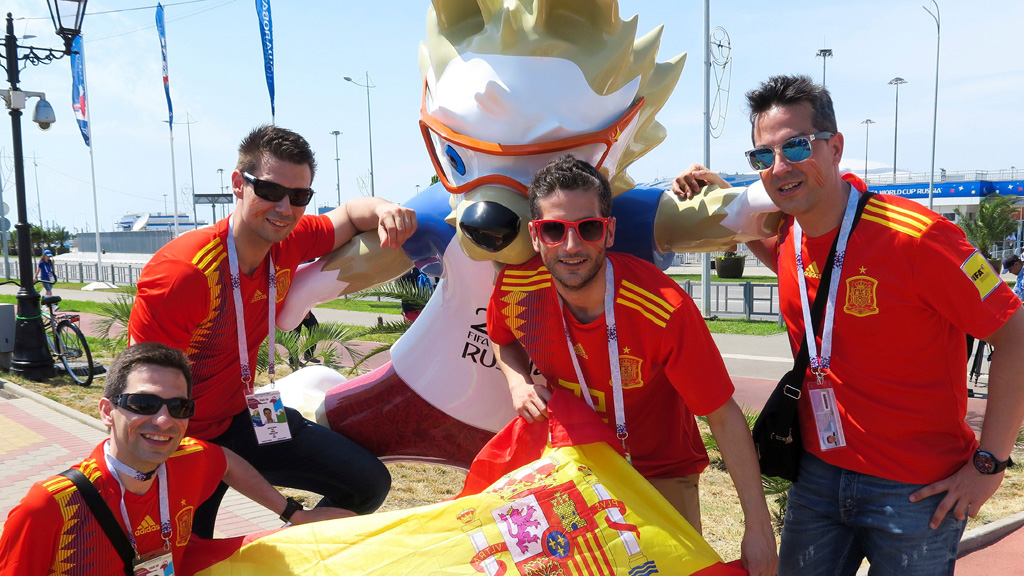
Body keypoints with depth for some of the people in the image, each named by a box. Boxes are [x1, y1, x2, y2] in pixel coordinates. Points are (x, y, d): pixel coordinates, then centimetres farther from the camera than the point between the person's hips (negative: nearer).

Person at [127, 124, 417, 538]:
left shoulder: (289, 242, -12)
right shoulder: (181, 272, -29)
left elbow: (348, 215, 7)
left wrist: (384, 210, -17)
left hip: (240, 419, 6)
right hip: (181, 442, -5)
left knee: (369, 483, 2)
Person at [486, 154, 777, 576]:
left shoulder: (665, 309, -31)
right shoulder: (515, 288, -19)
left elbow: (724, 417, -21)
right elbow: (503, 339, 7)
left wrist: (758, 526, -18)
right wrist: (519, 381, -15)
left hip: (660, 474, -2)